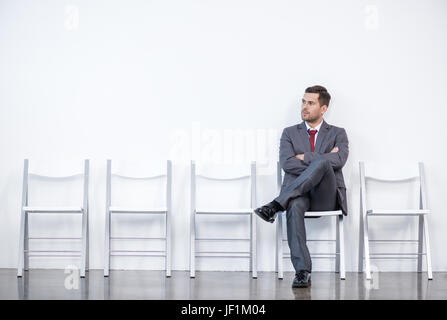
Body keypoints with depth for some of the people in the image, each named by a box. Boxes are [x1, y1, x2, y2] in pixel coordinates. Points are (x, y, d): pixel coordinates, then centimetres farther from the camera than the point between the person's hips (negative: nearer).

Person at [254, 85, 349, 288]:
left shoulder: (338, 134, 16)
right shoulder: (290, 133, 18)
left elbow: (339, 160, -6)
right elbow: (286, 163, 0)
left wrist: (305, 157, -4)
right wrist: (323, 159, -7)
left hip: (326, 197, -1)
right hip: (298, 194, 1)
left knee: (322, 162, -33)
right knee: (294, 206, -38)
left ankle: (275, 205, -34)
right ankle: (302, 272, -39)